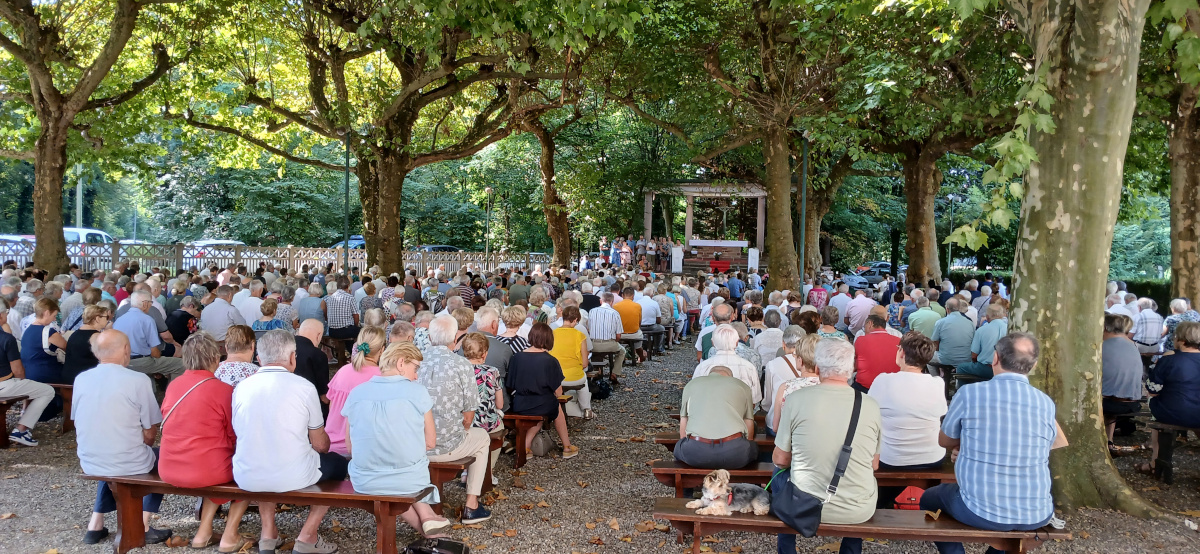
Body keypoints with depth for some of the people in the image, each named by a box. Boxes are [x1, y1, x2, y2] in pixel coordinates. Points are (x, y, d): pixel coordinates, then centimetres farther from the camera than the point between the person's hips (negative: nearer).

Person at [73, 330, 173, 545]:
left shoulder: (80, 379, -1)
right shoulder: (139, 380, -15)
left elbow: (80, 425, 11)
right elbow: (150, 433, -10)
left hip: (89, 464, 5)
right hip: (129, 464, -5)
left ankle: (96, 523, 29)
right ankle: (142, 526, 14)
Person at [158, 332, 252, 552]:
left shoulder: (173, 385, 3)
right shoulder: (224, 390, -11)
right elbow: (234, 437, -2)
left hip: (168, 470, 5)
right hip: (205, 470, -5)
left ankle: (204, 532, 21)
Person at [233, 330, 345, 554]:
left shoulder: (241, 387, 0)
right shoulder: (304, 387, -9)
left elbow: (241, 433, 14)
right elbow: (320, 445, -3)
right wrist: (324, 444, 22)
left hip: (247, 479, 4)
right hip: (293, 477, -4)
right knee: (337, 463, 24)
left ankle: (268, 532, 29)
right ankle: (307, 536, 15)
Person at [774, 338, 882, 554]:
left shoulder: (797, 399, -13)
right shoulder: (871, 405, -8)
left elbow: (780, 460, -3)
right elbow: (874, 465, 4)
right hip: (859, 511, 1)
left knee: (780, 477, 31)